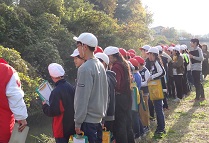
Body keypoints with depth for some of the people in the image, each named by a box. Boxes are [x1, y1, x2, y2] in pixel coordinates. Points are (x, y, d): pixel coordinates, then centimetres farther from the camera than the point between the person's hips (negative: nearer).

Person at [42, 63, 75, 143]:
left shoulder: (57, 91, -23)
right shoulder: (70, 87, 2)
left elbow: (52, 111, -23)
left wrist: (44, 106, -4)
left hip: (61, 128, -8)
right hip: (70, 125, 8)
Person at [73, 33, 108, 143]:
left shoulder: (85, 68, -17)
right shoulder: (100, 65, 8)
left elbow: (82, 98, -19)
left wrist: (78, 122, -14)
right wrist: (102, 112, 17)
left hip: (88, 119, -8)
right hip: (99, 117, 8)